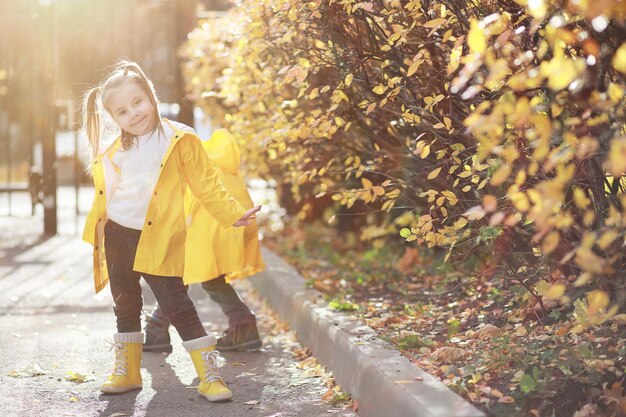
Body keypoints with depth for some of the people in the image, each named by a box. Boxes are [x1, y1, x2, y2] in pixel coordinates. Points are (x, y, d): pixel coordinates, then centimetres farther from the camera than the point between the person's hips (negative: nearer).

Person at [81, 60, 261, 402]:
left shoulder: (179, 141, -6)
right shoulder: (114, 153, 8)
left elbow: (206, 185, -4)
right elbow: (104, 195, 17)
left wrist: (233, 215, -9)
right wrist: (96, 233, 13)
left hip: (156, 241, -5)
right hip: (116, 236, 5)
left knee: (176, 305, -8)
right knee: (125, 307, 16)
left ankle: (209, 375, -3)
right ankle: (127, 372, 29)